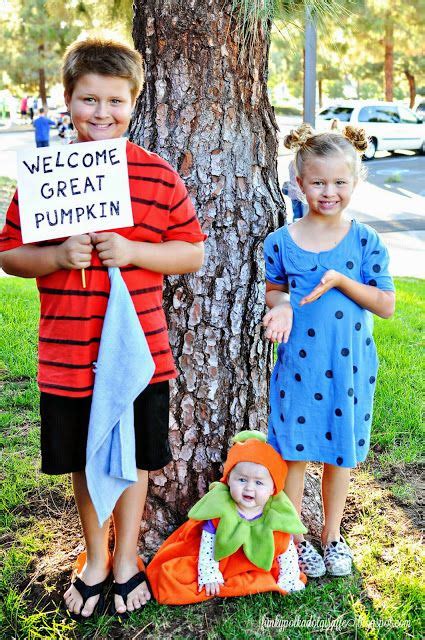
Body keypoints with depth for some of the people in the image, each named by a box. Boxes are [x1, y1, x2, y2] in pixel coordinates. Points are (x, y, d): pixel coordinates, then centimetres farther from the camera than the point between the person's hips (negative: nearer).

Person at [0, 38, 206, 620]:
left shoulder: (158, 176, -3)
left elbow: (193, 253, -1)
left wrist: (133, 251, -17)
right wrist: (57, 255, -18)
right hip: (67, 353, 1)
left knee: (133, 458, 14)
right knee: (84, 461, 16)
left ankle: (126, 558, 36)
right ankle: (95, 557, 39)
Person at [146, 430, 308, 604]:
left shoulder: (277, 516, -17)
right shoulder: (220, 508, -22)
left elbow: (287, 551, -6)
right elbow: (207, 544, -14)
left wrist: (288, 583, -5)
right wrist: (209, 575, -15)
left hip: (257, 568, 3)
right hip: (220, 562, -3)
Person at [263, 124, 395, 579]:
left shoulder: (365, 241, -5)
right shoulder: (281, 241, -4)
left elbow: (387, 305, -6)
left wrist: (341, 281, -19)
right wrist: (280, 308, -12)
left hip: (349, 364, 1)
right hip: (299, 363, 0)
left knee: (340, 453, 14)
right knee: (295, 453, 7)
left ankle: (332, 534, 35)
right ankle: (294, 538, 27)